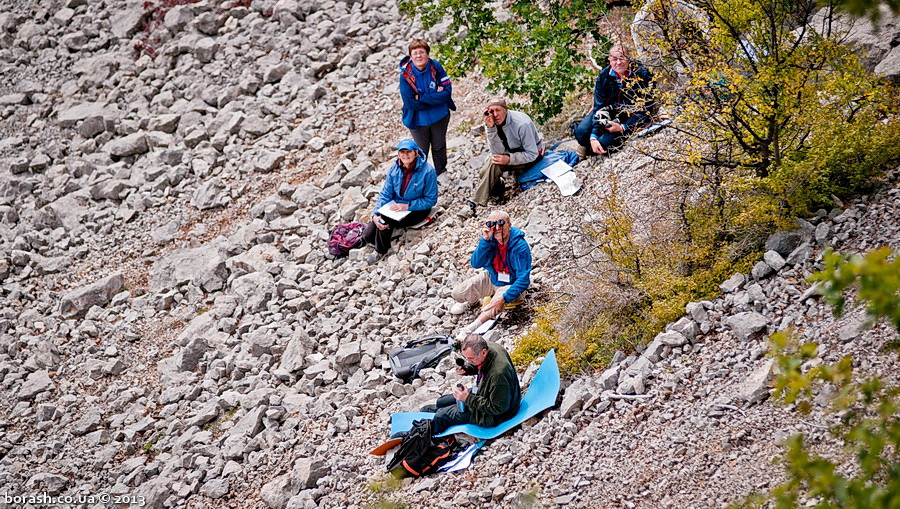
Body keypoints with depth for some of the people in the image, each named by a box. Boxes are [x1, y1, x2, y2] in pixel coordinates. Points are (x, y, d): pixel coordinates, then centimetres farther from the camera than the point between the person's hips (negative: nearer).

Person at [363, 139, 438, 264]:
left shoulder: (427, 171, -21)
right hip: (396, 205, 5)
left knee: (386, 220, -29)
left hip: (417, 210, -5)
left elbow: (431, 200, -16)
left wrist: (407, 206, -24)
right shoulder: (395, 169, -7)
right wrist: (376, 214, -17)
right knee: (368, 236, -11)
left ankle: (380, 251, -3)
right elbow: (385, 194, -2)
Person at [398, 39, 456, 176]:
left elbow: (447, 92, -20)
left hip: (440, 117, 2)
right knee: (421, 151, 17)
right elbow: (410, 103, -23)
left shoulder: (436, 67, -18)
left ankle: (441, 174, 45)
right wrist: (435, 96, -22)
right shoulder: (406, 75, -23)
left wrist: (422, 98, -27)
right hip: (418, 120, -2)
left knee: (439, 148, 23)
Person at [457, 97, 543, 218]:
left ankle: (474, 203, -29)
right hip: (511, 153, 7)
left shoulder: (521, 124, -28)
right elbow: (498, 152, -22)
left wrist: (509, 159, -35)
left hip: (531, 157, -7)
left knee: (494, 163, -27)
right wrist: (491, 129, -35)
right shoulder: (491, 123, -13)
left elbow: (532, 154, -24)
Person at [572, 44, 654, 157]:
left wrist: (622, 128, -32)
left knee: (604, 142, -25)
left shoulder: (642, 75, -22)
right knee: (581, 132, -19)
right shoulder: (604, 76, -11)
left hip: (631, 116, -4)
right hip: (610, 111, 4)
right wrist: (593, 137, -25)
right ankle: (586, 146, 18)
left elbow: (645, 110, -20)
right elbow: (599, 107, -12)